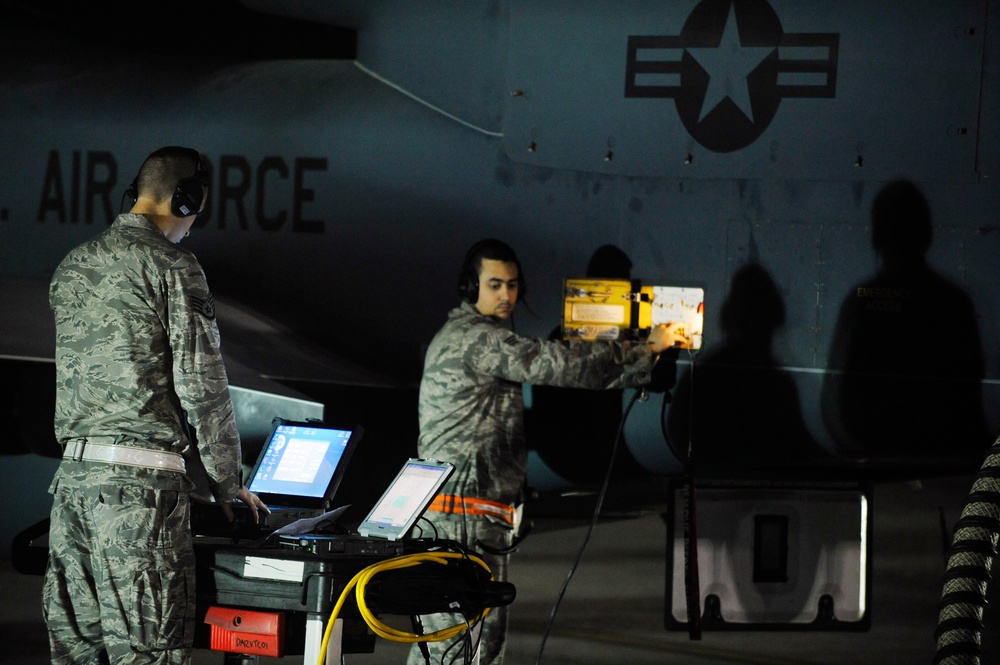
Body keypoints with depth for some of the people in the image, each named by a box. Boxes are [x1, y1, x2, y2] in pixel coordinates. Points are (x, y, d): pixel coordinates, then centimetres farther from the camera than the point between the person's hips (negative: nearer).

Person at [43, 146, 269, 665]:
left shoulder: (71, 268, 18)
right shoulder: (172, 265, -5)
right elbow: (202, 384, -7)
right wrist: (227, 482, 4)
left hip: (71, 475, 7)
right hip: (140, 476, -7)